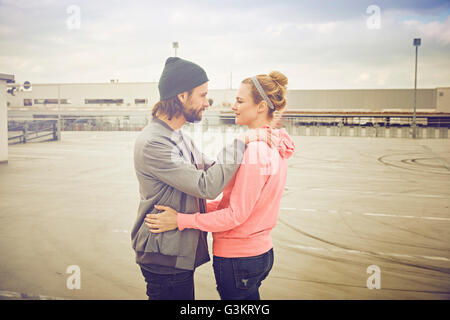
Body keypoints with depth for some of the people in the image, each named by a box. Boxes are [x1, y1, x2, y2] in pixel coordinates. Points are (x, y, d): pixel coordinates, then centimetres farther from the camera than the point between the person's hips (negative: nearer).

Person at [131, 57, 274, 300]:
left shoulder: (179, 137, 10)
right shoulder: (152, 143, -22)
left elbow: (212, 168, 12)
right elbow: (208, 186, -26)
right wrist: (241, 142, -19)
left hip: (182, 253, 9)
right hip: (165, 258, -9)